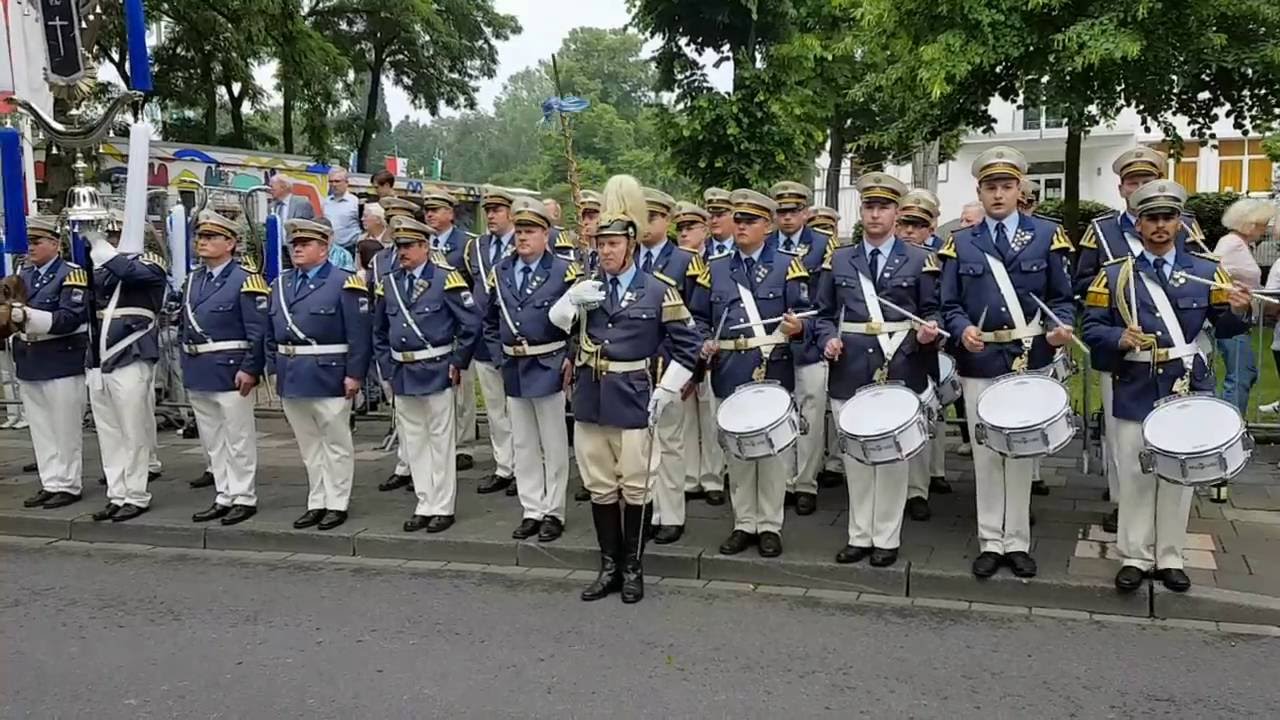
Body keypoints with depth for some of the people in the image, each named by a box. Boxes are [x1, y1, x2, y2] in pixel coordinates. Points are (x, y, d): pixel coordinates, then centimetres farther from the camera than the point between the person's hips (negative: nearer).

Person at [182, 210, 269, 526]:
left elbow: (259, 331, -14)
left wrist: (250, 369, -19)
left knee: (238, 438, 1)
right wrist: (187, 363, 14)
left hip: (230, 371, -8)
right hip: (197, 373, 8)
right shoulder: (193, 280, 14)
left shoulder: (245, 280, -10)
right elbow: (184, 323, 20)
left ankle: (243, 498, 10)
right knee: (211, 439, 13)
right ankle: (224, 496, 23)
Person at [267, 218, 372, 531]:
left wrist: (355, 374, -17)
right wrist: (273, 368, 10)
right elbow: (271, 332, 16)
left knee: (335, 443, 5)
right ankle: (317, 503, 25)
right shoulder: (281, 284, 12)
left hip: (328, 377, -6)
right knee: (308, 444, 15)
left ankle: (336, 504, 15)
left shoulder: (344, 283, -9)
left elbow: (359, 334, -13)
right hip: (291, 378, 7)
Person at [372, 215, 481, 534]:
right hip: (402, 375, 6)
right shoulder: (389, 283, 8)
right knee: (413, 442, 11)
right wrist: (387, 370, 10)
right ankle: (425, 505, 21)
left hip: (436, 372, -5)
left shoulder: (445, 278, -7)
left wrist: (458, 362, -8)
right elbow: (379, 332, 16)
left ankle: (443, 508, 12)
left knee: (440, 441, 3)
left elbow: (471, 323, -8)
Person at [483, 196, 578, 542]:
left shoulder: (564, 271, -7)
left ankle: (553, 513, 14)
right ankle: (532, 511, 21)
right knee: (523, 445, 11)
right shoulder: (500, 271, 8)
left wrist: (571, 358, -13)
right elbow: (491, 319, 17)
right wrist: (499, 356, 9)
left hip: (549, 368, -5)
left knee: (553, 445, 5)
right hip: (513, 370, 5)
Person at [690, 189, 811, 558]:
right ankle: (744, 523, 20)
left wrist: (796, 326, -26)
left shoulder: (787, 265, 2)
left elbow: (802, 314, -4)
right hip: (729, 373, 3)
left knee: (774, 448, 3)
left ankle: (770, 525, 15)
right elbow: (698, 317, 13)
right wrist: (705, 342, -6)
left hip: (774, 371, -3)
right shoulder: (715, 269, 11)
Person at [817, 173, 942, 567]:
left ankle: (886, 539, 15)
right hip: (851, 370, 2)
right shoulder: (838, 260, 9)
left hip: (901, 370, -2)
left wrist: (927, 331, -16)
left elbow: (932, 312, 5)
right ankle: (860, 535, 20)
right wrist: (828, 339, -8)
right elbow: (824, 313, 11)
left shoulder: (919, 260, 3)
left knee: (894, 454, 4)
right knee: (855, 455, 8)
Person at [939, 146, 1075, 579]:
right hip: (979, 363, 1)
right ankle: (991, 542, 16)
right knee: (986, 455, 6)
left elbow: (1061, 297, 5)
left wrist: (1061, 328, -16)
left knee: (1022, 453, 7)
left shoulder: (1046, 236, 4)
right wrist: (963, 330, -17)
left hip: (1029, 360, 0)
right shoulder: (961, 243, 6)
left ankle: (1018, 542, 18)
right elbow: (949, 305, 4)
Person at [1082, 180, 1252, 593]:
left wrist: (1237, 310, -16)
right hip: (1135, 390, -1)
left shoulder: (1206, 271, 3)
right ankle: (1135, 557, 17)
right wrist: (1119, 337, -22)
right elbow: (1092, 328, -2)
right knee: (1135, 475, 5)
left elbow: (1224, 329, 6)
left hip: (1187, 388, 1)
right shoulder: (1114, 274, 0)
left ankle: (1169, 558, 22)